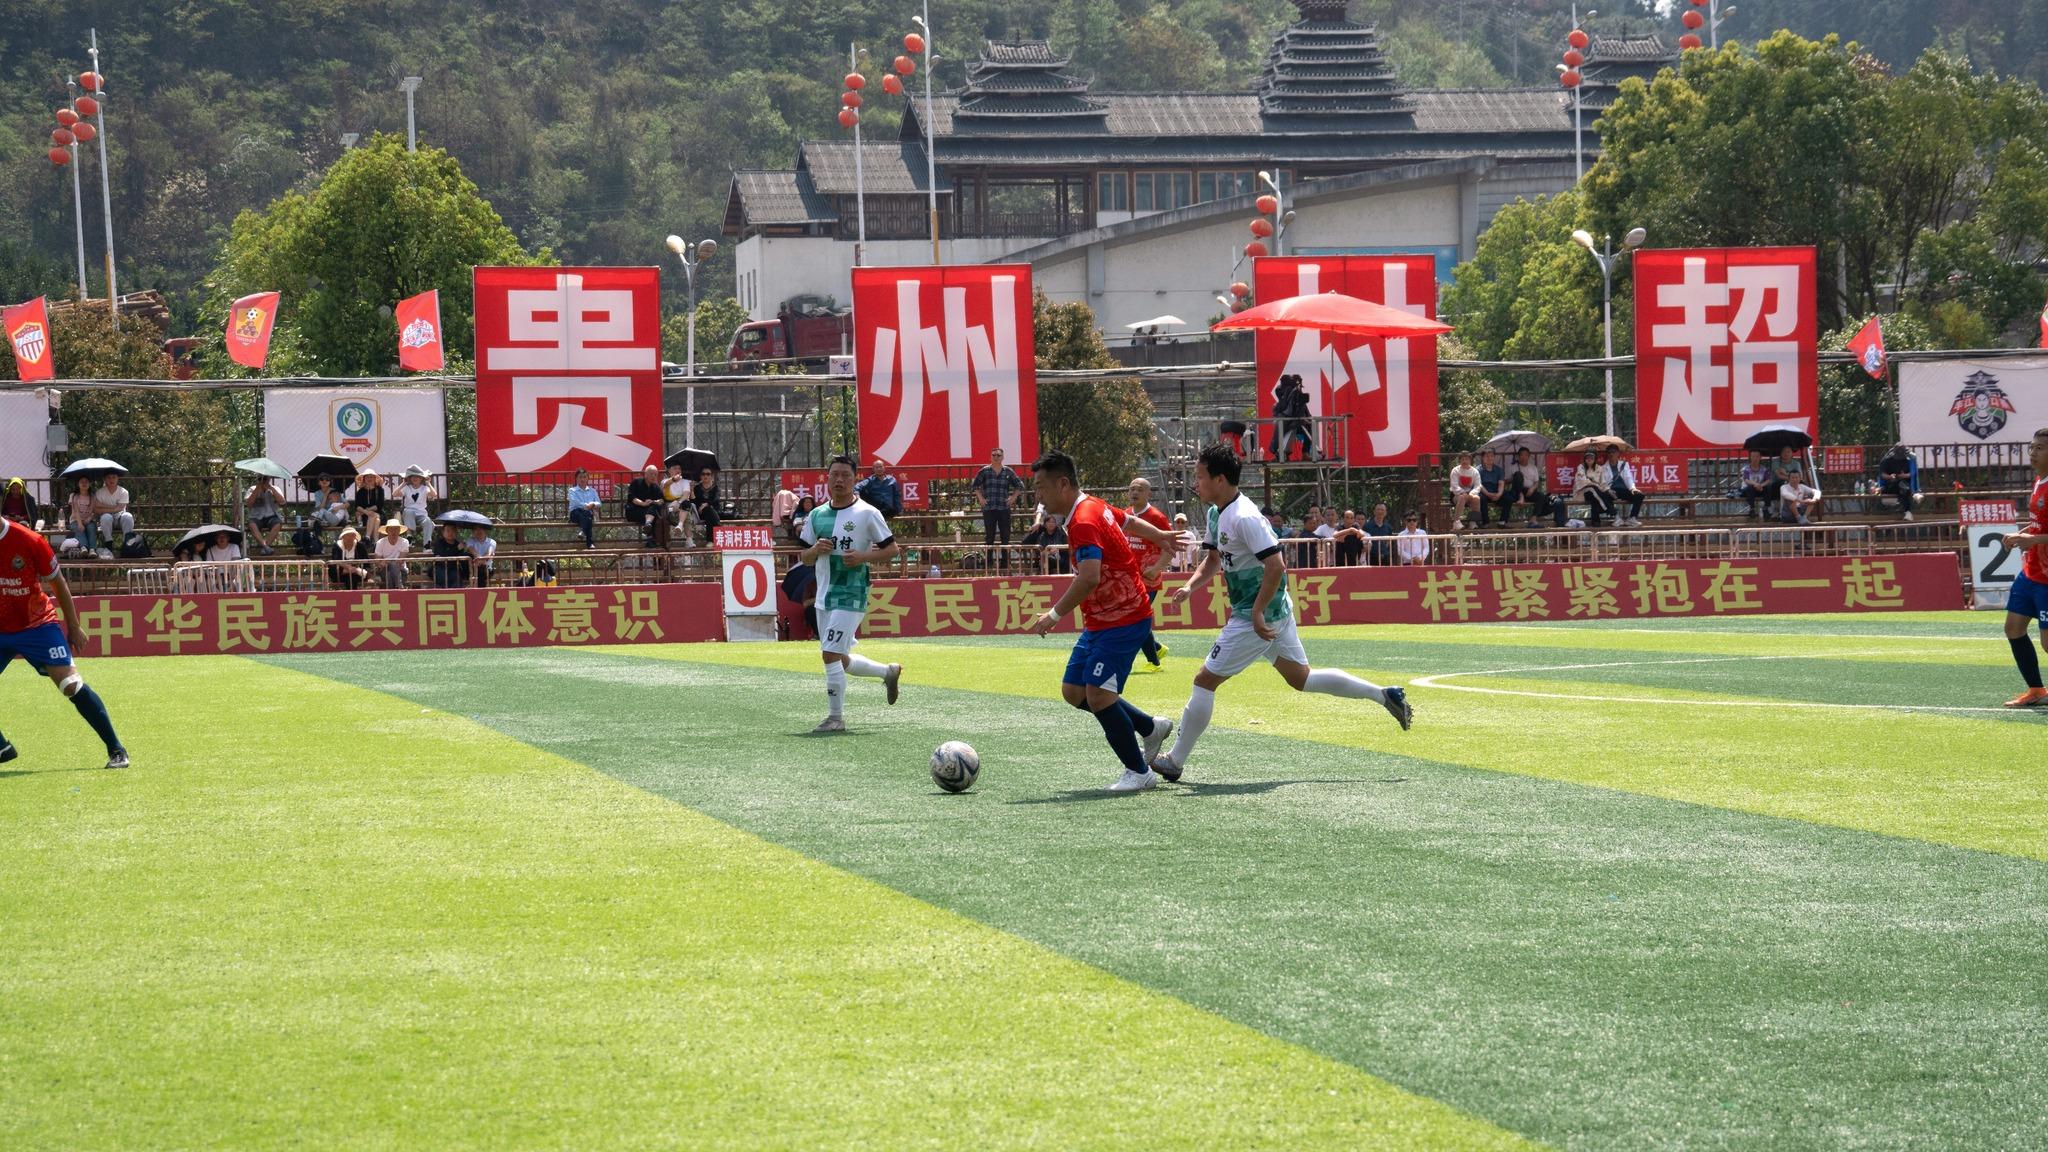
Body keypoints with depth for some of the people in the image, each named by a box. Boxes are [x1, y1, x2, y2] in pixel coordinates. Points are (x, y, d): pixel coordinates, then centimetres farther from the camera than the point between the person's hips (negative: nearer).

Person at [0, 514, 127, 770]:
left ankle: (116, 750, -6)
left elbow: (57, 583, -3)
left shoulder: (29, 541, -16)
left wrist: (73, 626, 2)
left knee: (71, 685, -13)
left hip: (38, 624, -3)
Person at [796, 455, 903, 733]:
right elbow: (804, 558, 16)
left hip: (851, 595, -7)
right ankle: (889, 672, 38)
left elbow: (892, 549, -2)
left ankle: (836, 717, -6)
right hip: (824, 596, 7)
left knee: (831, 655, -15)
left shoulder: (867, 513, -5)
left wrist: (863, 557, -17)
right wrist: (815, 550, -7)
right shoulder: (816, 515, 10)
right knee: (841, 661, 14)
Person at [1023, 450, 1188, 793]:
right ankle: (1150, 728, 23)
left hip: (1123, 621, -10)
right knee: (1073, 691, 8)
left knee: (1098, 695, -15)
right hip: (1099, 622, 10)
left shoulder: (1084, 522, -23)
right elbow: (1129, 522, 26)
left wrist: (1055, 614, -27)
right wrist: (1161, 536, 42)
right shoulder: (1094, 507, 8)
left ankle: (1139, 771, -1)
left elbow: (1089, 578, -33)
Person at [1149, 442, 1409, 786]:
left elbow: (1276, 566, -26)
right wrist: (1190, 587, 1)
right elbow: (1212, 560, 20)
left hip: (1259, 617, -10)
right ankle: (1384, 695, 19)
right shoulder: (1216, 514, 8)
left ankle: (1175, 761, 3)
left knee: (1205, 680, -5)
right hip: (1277, 611, 10)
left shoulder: (1244, 518, -22)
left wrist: (1257, 614, -24)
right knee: (1301, 678, 18)